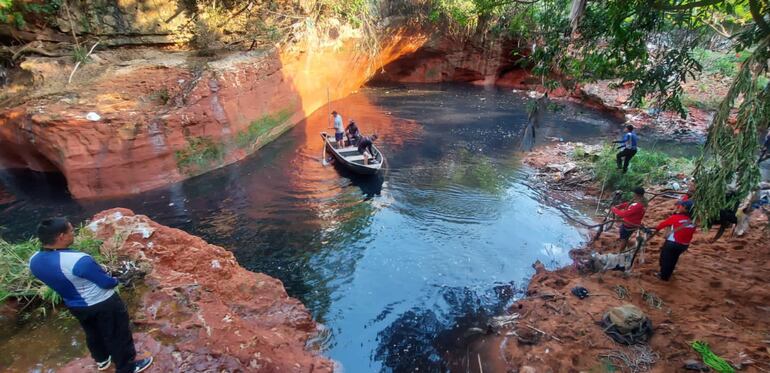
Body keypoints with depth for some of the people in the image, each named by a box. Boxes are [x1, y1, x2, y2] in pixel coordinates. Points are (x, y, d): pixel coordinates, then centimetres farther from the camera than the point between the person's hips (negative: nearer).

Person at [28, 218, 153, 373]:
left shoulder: (34, 261, -10)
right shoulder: (79, 260, -35)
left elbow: (56, 281, 6)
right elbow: (107, 283, -23)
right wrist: (115, 280, -1)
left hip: (75, 306, 7)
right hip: (104, 304, -7)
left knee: (92, 333, 30)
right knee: (117, 335, 14)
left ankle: (102, 360, 53)